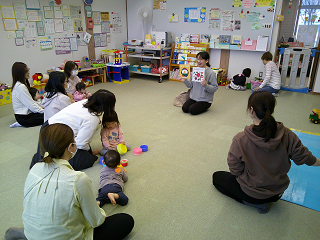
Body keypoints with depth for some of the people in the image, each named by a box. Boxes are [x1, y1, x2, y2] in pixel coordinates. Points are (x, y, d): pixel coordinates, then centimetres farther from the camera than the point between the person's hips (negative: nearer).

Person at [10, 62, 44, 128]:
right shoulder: (20, 87, -23)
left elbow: (30, 101, 13)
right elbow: (31, 105, -22)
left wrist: (40, 107, 5)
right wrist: (43, 111, -13)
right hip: (23, 117, -10)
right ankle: (22, 123, -8)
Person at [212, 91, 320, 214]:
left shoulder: (240, 140, -30)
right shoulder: (286, 135, -21)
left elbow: (235, 171, -20)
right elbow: (304, 157, -8)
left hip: (252, 192, -5)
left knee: (217, 176, 18)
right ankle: (267, 200, 14)